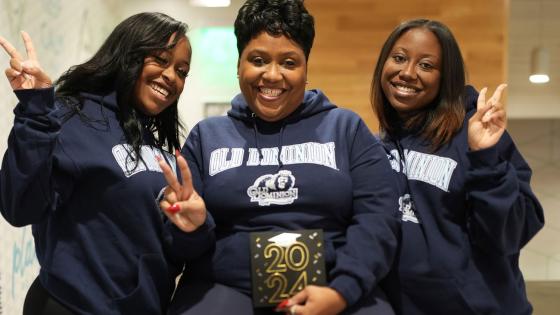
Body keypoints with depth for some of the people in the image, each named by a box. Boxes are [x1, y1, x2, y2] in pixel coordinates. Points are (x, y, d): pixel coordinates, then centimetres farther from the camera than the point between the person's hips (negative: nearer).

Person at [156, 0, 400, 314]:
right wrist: (194, 227, -11)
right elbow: (188, 244, 12)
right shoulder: (207, 135, 12)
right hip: (224, 289, 0)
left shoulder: (347, 128, 10)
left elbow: (378, 215, 0)